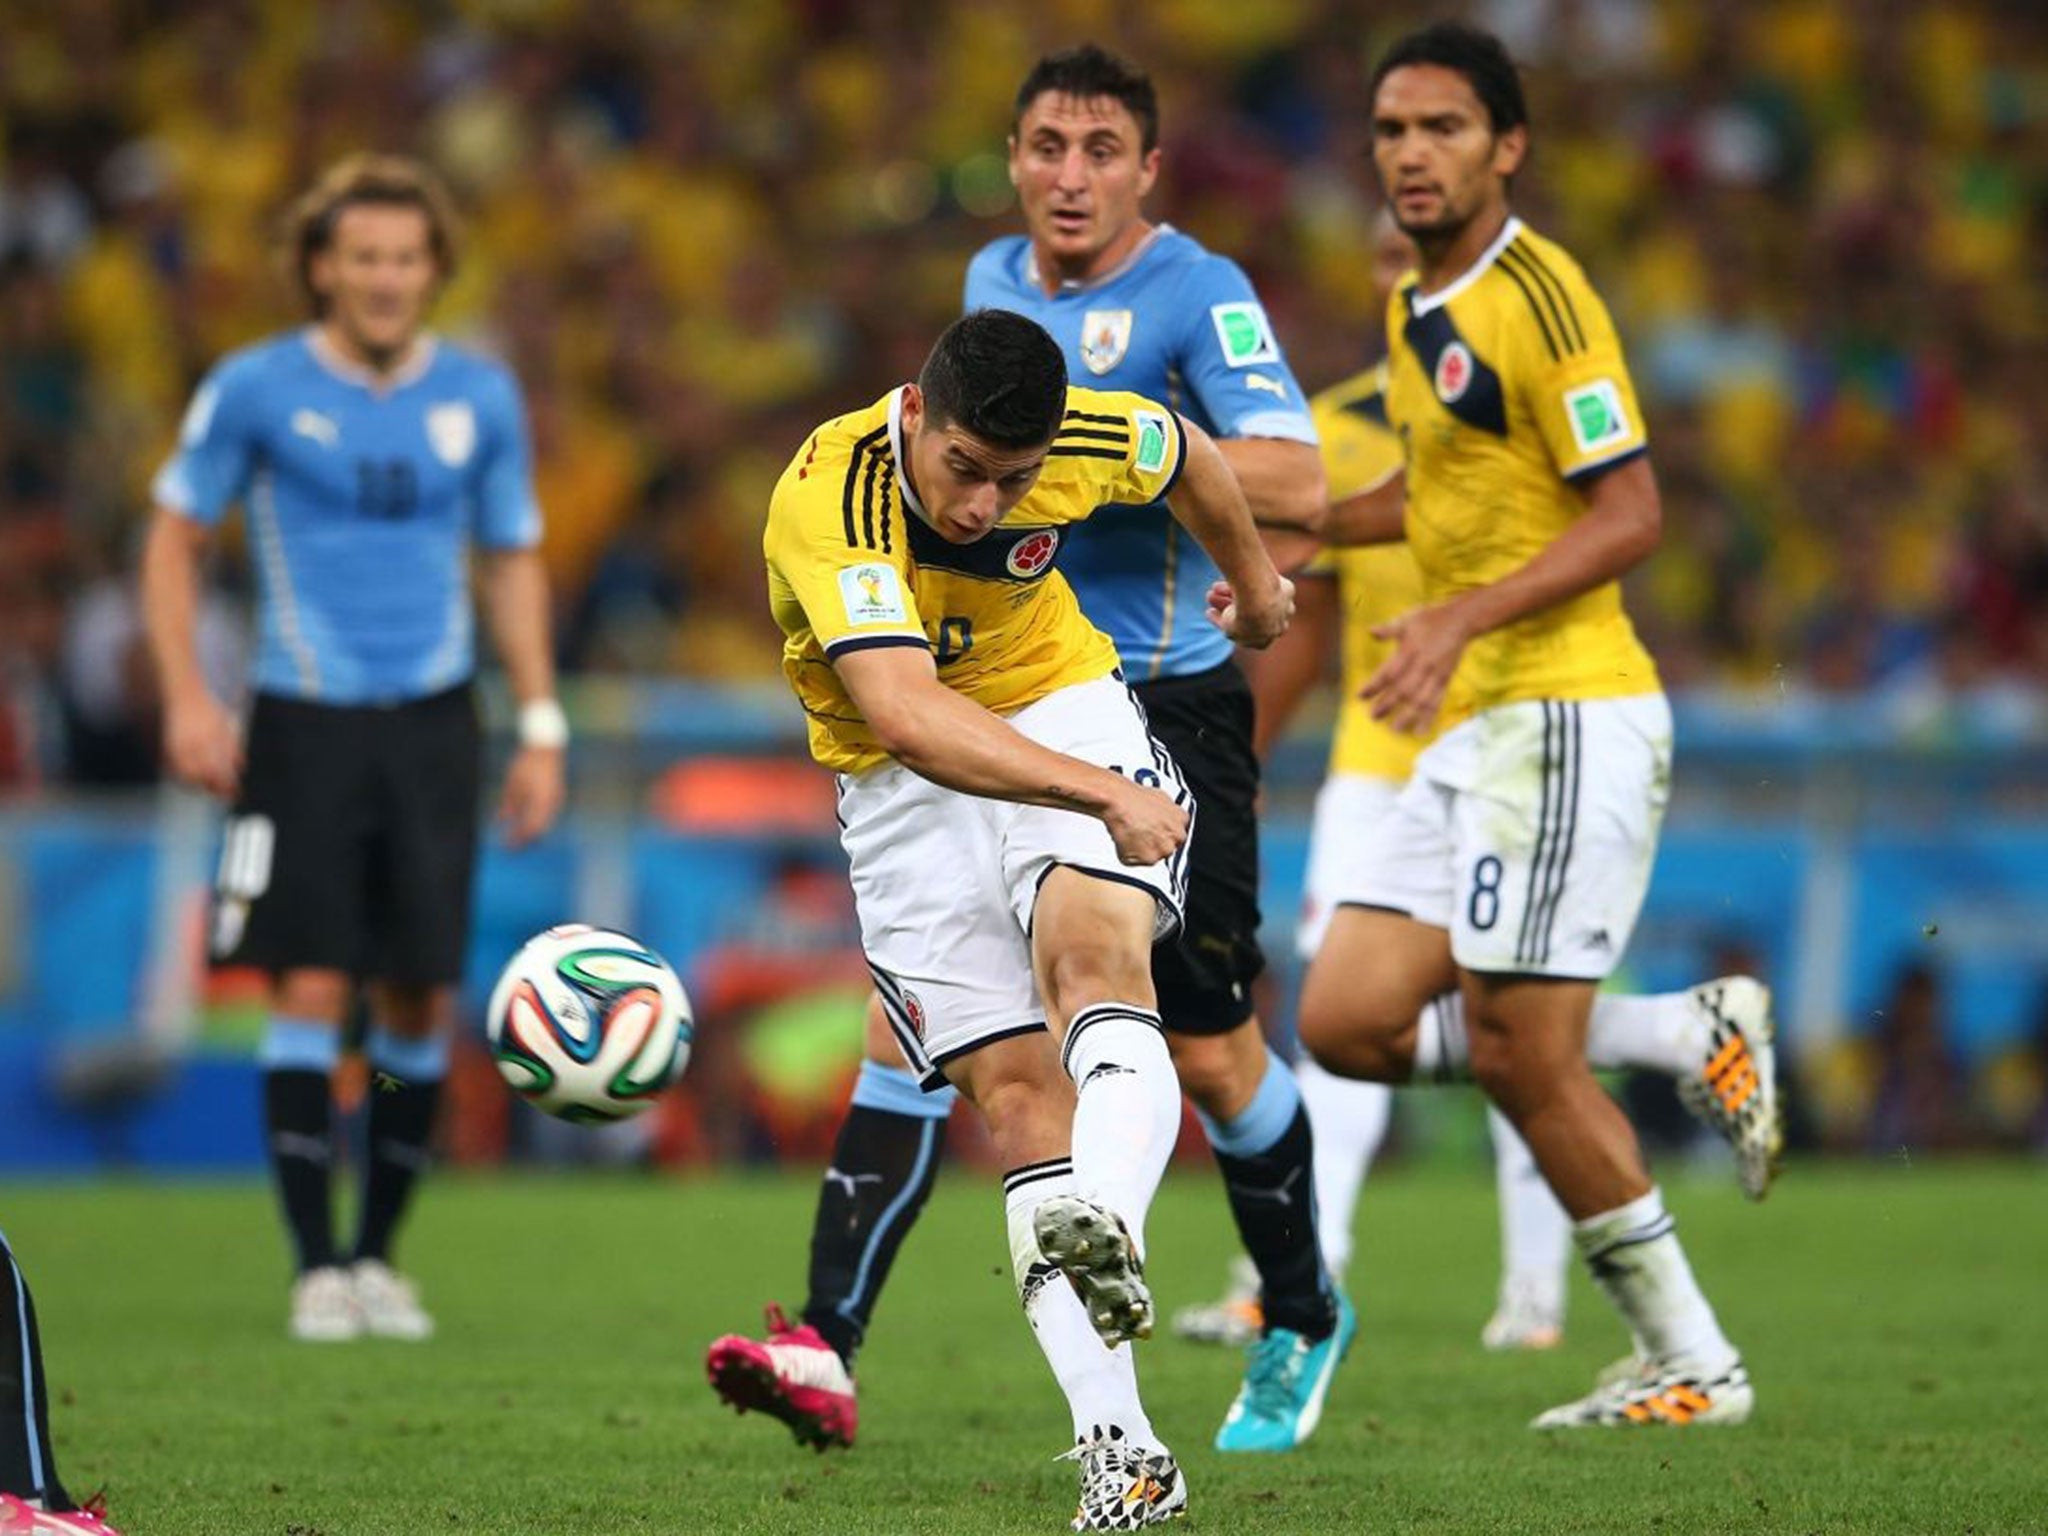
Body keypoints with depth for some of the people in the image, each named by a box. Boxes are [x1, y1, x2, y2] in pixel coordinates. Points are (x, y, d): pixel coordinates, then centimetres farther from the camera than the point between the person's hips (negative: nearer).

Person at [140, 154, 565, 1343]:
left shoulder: (480, 397, 5)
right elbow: (176, 540, 5)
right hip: (304, 721, -2)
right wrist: (188, 698, -5)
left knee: (423, 1001, 1)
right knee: (312, 990, -9)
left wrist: (541, 728, 8)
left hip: (433, 722, 2)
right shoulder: (256, 391, -3)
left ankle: (380, 1255, 15)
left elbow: (515, 563, 14)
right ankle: (317, 1267, -2)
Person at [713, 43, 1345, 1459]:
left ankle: (1304, 1325, 29)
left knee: (1210, 1054, 4)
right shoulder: (994, 281, 10)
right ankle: (824, 1346, -13)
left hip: (1167, 716, -5)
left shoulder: (1196, 294, -11)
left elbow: (1297, 489, -23)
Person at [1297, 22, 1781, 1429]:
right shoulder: (1413, 310, 15)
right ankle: (1698, 1043, 12)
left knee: (1518, 1051, -9)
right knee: (1348, 1021, 2)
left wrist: (1465, 619, -27)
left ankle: (1693, 1365, 4)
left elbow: (1629, 515, -18)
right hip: (1476, 732, 9)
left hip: (1569, 717, -9)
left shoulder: (1540, 296, -13)